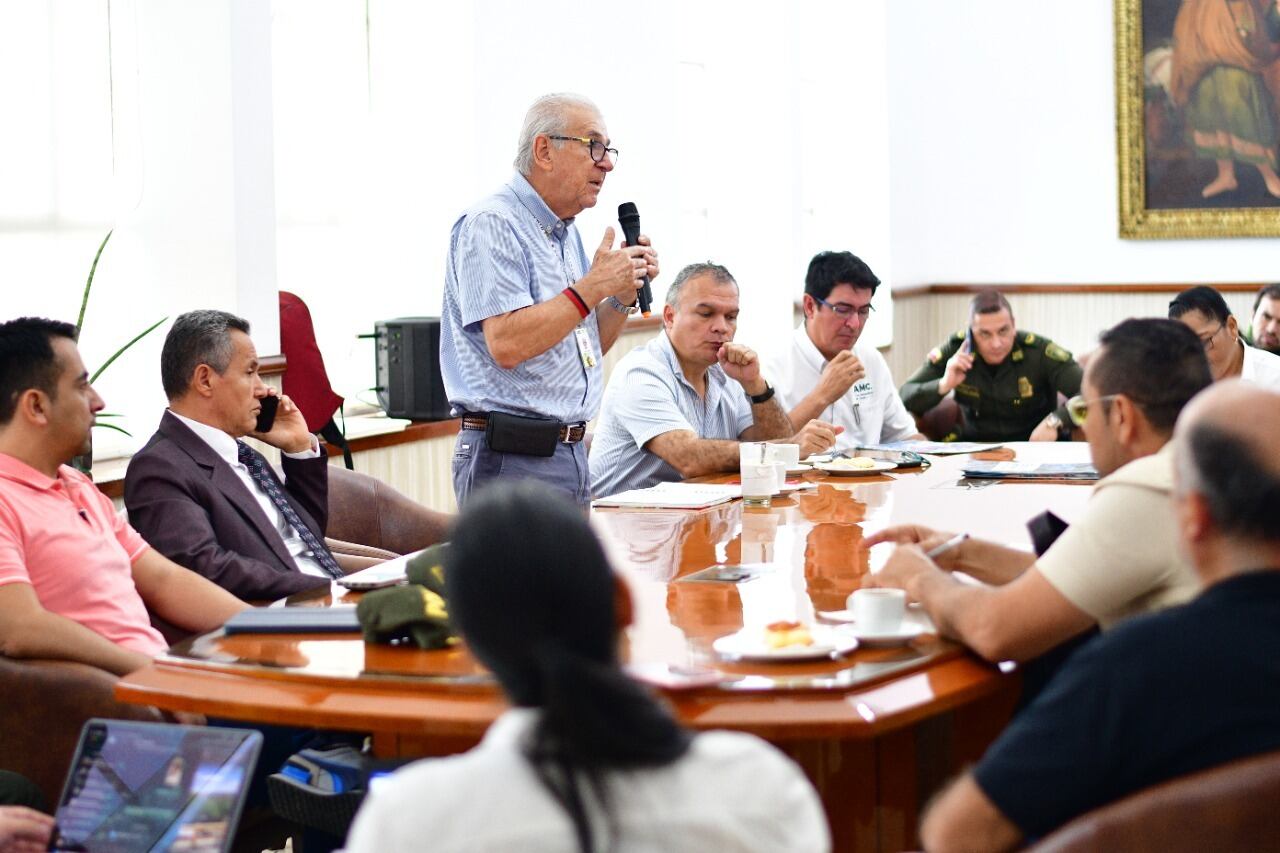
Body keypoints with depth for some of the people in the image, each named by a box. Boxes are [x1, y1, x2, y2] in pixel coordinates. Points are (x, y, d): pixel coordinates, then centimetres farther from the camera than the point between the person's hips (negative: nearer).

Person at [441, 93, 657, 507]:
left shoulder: (566, 232, 18)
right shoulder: (491, 224, -11)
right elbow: (507, 344, -23)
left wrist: (625, 292, 6)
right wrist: (593, 287, -17)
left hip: (571, 453, 9)